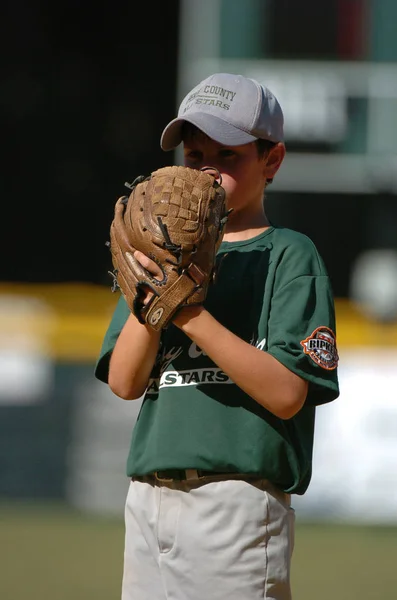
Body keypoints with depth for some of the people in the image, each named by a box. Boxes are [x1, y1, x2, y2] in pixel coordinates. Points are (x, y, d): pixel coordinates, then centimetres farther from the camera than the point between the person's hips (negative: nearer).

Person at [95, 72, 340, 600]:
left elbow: (286, 394, -13)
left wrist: (192, 313, -19)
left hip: (238, 501, -6)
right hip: (148, 496, 6)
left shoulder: (290, 255, -1)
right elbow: (124, 381, 6)